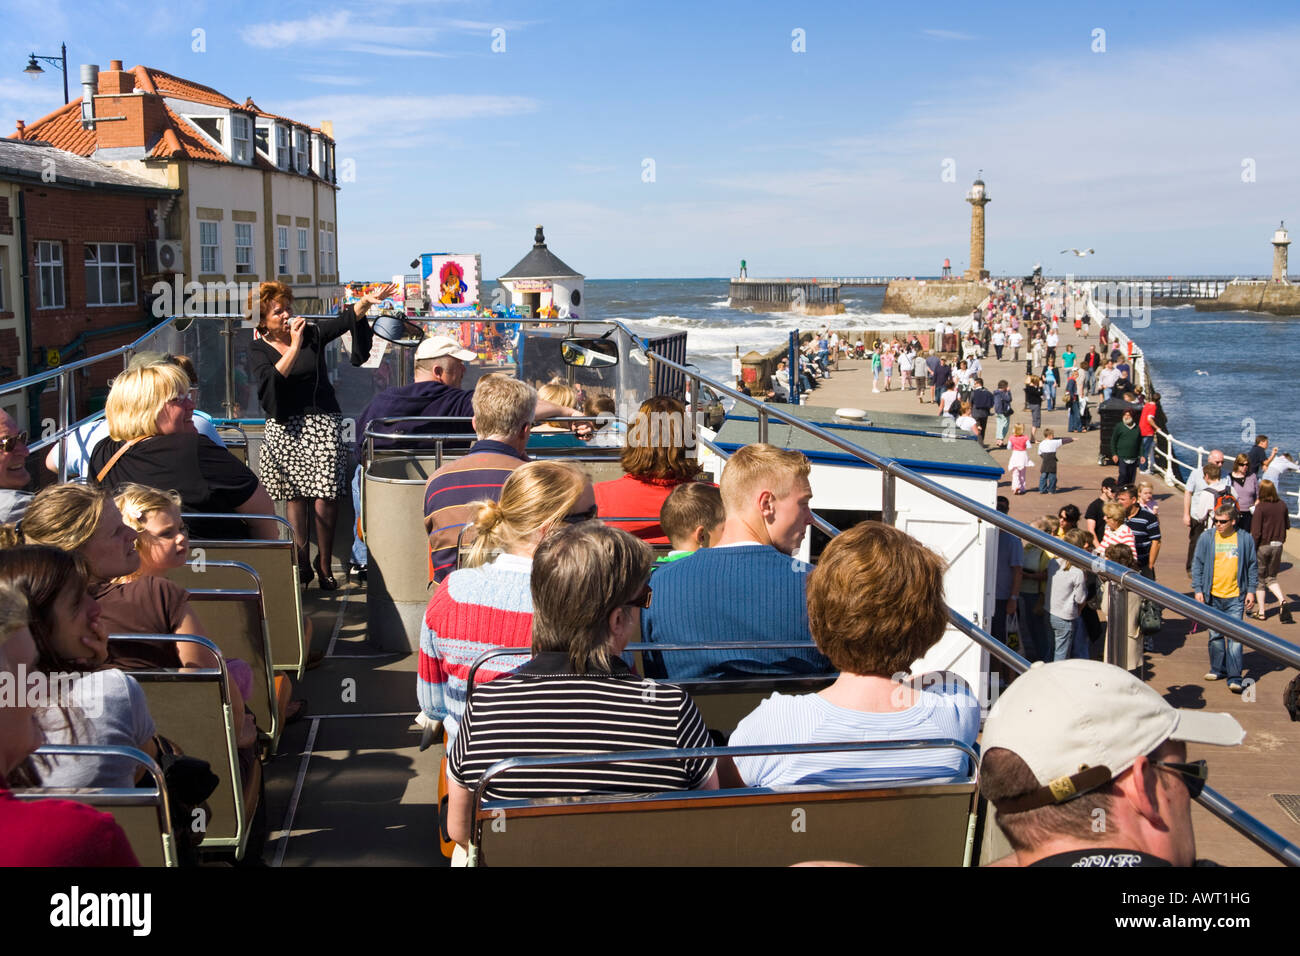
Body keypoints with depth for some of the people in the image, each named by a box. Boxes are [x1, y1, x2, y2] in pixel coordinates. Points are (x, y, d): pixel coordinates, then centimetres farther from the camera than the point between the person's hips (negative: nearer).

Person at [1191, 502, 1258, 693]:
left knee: (1235, 636, -7)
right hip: (1213, 596, 2)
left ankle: (1234, 677, -5)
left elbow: (1253, 566, 9)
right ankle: (1217, 669, 28)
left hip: (1236, 597, -2)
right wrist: (1198, 589, -1)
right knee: (1215, 635, 12)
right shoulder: (1206, 537, 1)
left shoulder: (1245, 539, 1)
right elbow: (1197, 564, 5)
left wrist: (1251, 591, 4)